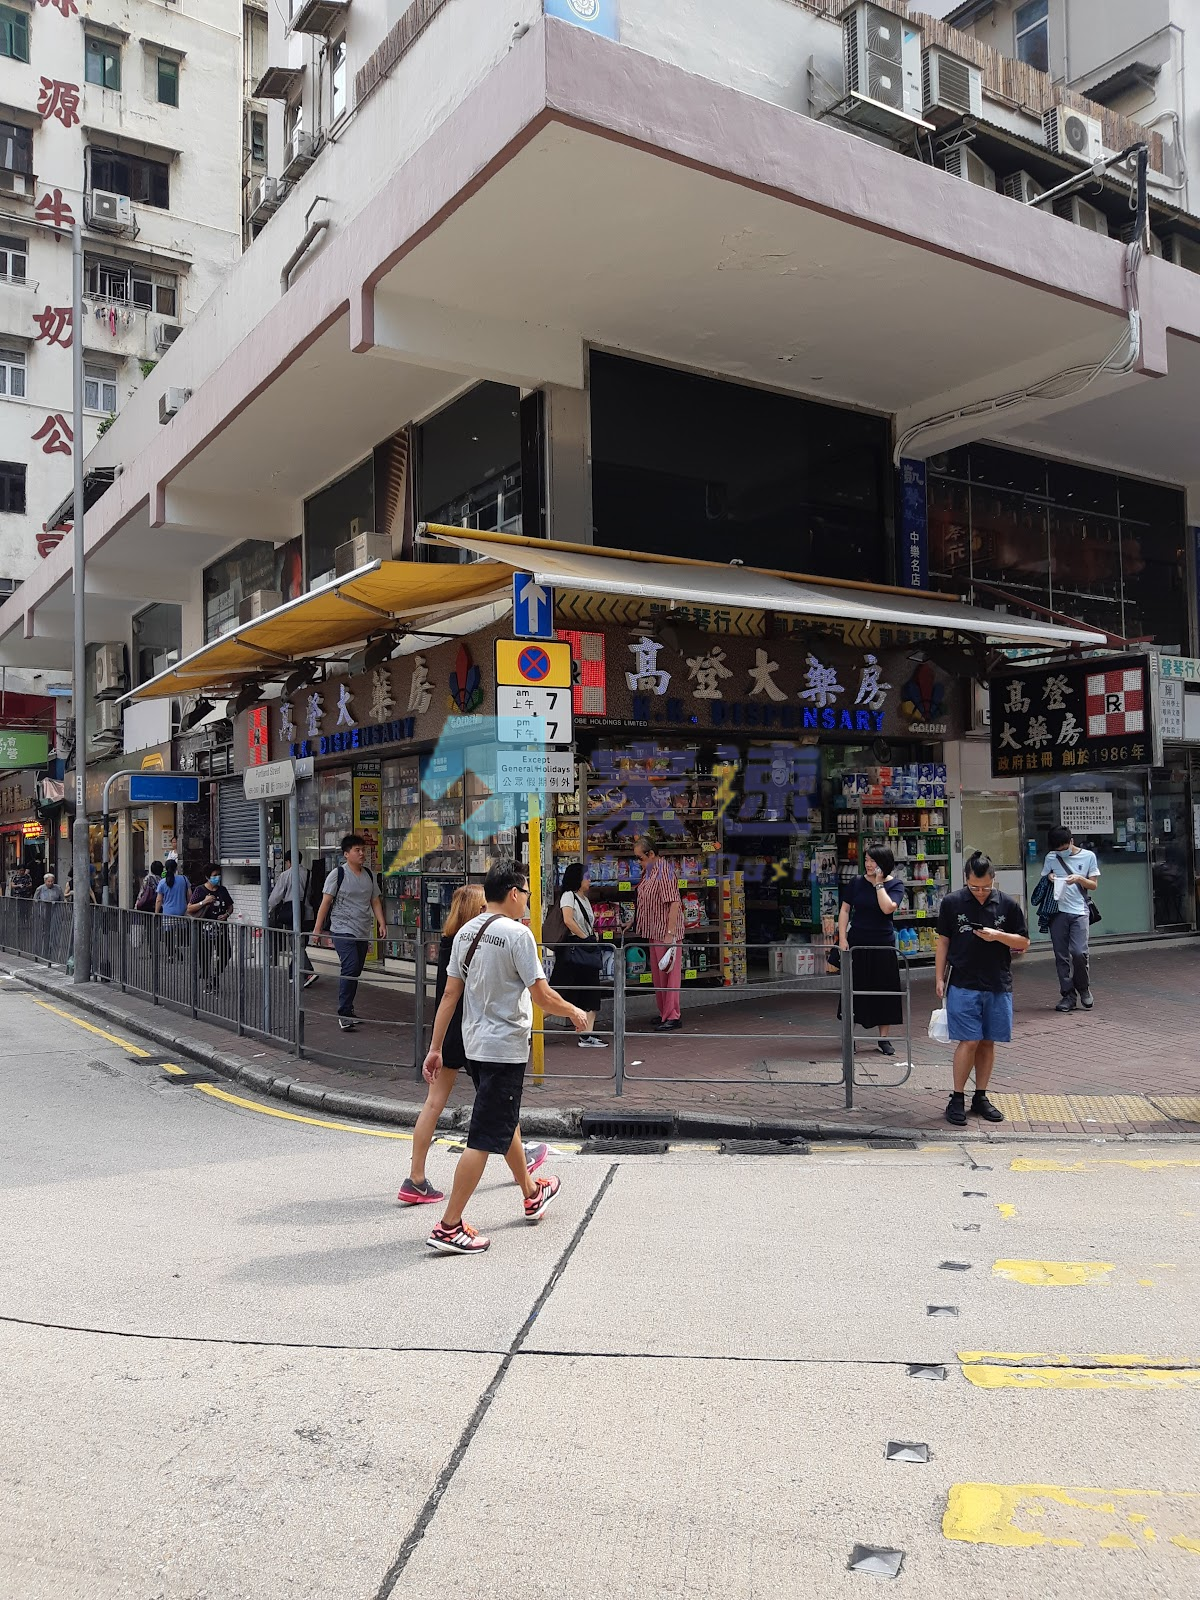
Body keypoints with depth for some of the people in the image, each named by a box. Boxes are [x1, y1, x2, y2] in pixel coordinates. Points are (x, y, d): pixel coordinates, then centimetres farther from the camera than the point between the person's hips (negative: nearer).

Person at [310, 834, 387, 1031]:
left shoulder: (369, 875, 12)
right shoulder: (338, 874, -5)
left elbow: (375, 901, 16)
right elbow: (326, 902, -5)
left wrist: (381, 923, 3)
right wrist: (317, 928, -6)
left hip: (363, 932, 6)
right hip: (343, 931, -6)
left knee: (355, 971, 9)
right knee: (350, 969, -17)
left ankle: (347, 1011, 21)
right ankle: (344, 1014, -13)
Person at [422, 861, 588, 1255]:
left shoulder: (465, 932, 4)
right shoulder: (517, 933, -16)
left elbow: (450, 994, 6)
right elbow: (541, 994, -16)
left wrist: (435, 1049, 8)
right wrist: (574, 1012, 3)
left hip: (474, 1044, 8)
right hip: (506, 1048, -8)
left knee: (507, 1120, 24)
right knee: (485, 1138, -3)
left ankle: (532, 1194, 43)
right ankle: (448, 1227, -2)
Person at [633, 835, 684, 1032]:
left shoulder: (664, 871, -17)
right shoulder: (648, 871, 12)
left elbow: (674, 903, -23)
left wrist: (670, 934, -25)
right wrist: (634, 922, 25)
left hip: (667, 932, -10)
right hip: (655, 932, 10)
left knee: (668, 972, -6)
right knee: (658, 973, 15)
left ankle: (673, 1017, -2)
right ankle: (664, 1013, 24)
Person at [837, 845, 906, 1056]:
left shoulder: (895, 884, -3)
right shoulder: (856, 883, 1)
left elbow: (888, 908, -19)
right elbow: (845, 910, 3)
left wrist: (878, 883, -14)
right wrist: (842, 938, -6)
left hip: (883, 945, -1)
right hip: (857, 943, 1)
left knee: (884, 990, 5)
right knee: (853, 989, 5)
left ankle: (884, 1038, 16)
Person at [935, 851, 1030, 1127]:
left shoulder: (1008, 905, 0)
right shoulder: (952, 903, -2)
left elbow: (1024, 943, 6)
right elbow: (943, 941, 6)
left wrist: (998, 936, -12)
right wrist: (940, 978, 4)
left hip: (998, 986, 2)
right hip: (963, 985, -2)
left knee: (988, 1042, 8)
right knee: (969, 1041, -6)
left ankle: (980, 1097, 20)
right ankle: (957, 1099, 5)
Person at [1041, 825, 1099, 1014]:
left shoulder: (1088, 856, 4)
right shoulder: (1051, 858, 8)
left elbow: (1094, 884, 7)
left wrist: (1079, 879, -12)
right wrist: (1049, 879, -5)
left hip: (1079, 911, -2)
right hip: (1057, 911, 2)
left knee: (1079, 952, -14)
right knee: (1061, 956, 2)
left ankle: (1084, 988, 11)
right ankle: (1068, 995, 11)